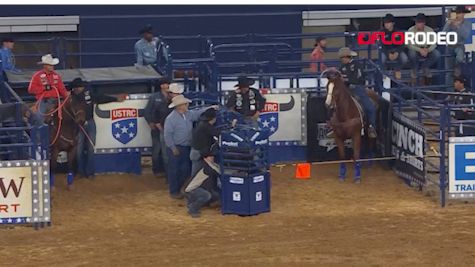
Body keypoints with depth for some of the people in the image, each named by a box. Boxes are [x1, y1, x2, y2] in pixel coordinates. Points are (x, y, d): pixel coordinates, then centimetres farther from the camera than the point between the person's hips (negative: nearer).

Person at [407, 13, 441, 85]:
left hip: (427, 50, 2)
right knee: (412, 54, -38)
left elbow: (434, 44, -11)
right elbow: (409, 45, -20)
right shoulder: (411, 30, -13)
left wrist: (427, 50, -33)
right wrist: (420, 50, -36)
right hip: (416, 50, -2)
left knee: (437, 54, -27)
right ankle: (414, 73, -11)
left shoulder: (430, 30, -6)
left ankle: (425, 67, 1)